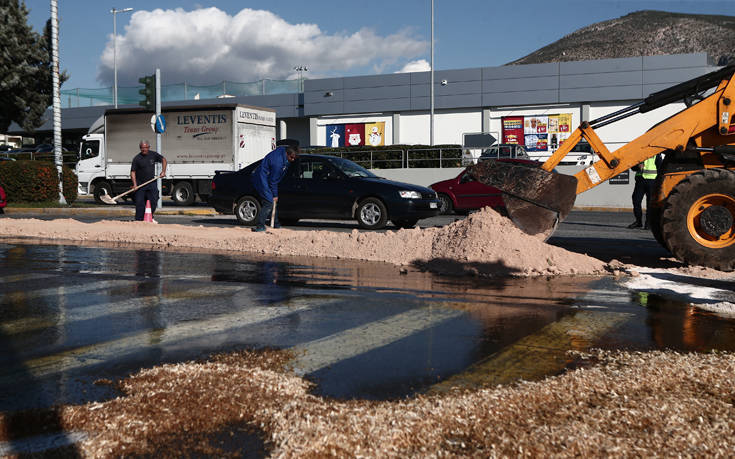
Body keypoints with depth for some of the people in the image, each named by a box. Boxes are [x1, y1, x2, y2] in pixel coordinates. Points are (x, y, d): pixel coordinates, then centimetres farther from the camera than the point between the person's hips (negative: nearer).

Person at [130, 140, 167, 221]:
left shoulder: (153, 155, 2)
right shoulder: (137, 158, -6)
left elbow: (163, 160, 16)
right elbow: (133, 172, -7)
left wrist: (163, 171, 4)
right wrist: (134, 184, -18)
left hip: (152, 184, 2)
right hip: (140, 184, -2)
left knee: (153, 201, -2)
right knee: (139, 203, -5)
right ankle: (139, 220, 0)